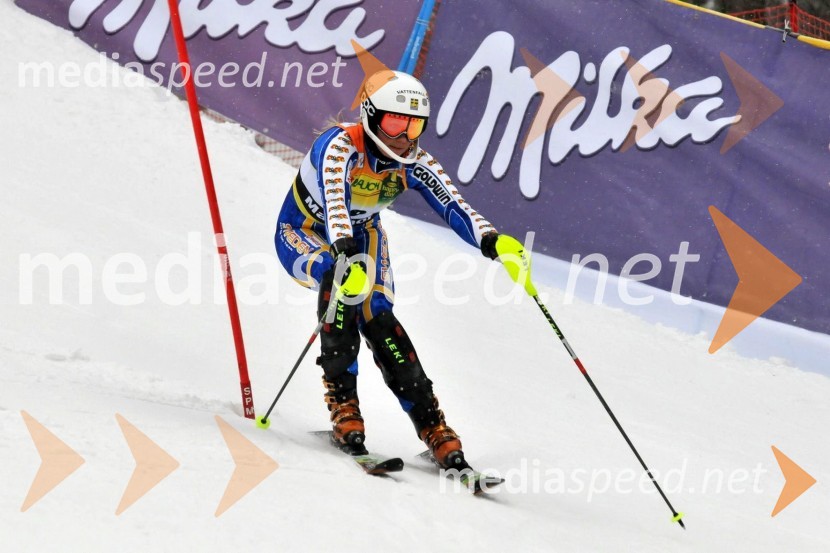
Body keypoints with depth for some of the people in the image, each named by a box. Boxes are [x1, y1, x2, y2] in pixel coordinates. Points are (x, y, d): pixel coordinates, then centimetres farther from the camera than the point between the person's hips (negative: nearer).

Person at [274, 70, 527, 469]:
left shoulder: (415, 162, -16)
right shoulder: (339, 147, -32)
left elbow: (453, 207, -28)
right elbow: (334, 205, -49)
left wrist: (491, 241, -48)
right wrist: (346, 255, -68)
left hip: (362, 236, 4)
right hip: (302, 235, -4)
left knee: (378, 320, -19)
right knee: (345, 279, -36)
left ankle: (431, 425, -13)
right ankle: (342, 401, -27)